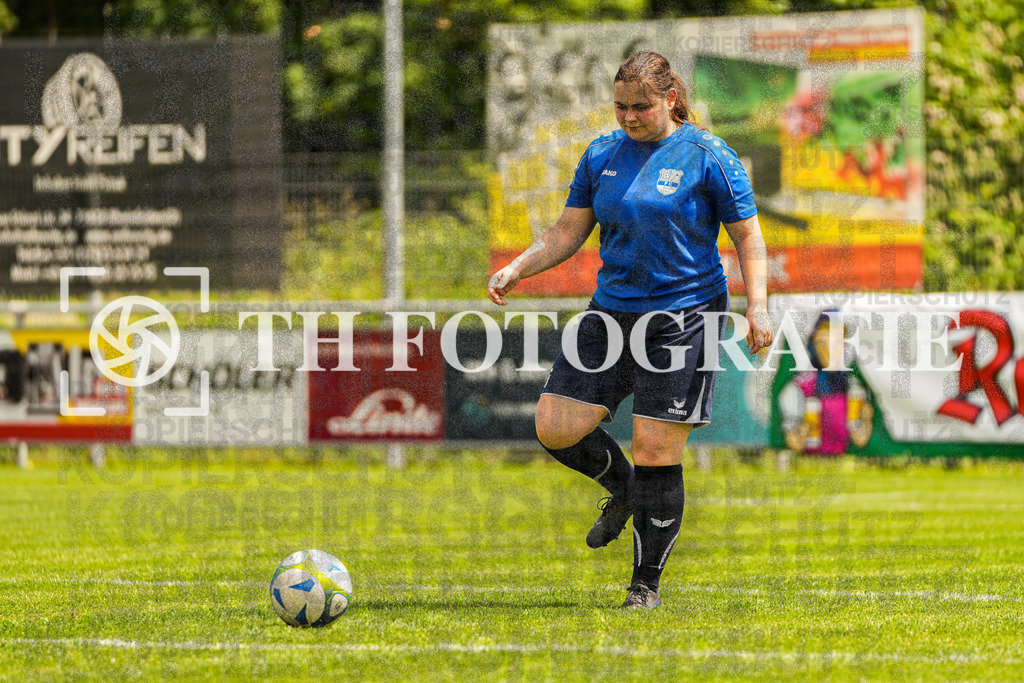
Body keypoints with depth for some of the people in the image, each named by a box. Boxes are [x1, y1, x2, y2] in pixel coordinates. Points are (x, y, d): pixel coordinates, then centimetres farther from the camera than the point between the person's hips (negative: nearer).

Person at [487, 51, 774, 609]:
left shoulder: (708, 158, -5)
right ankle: (622, 489, 27)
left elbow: (748, 237, -2)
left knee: (656, 452, -6)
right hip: (612, 312, 5)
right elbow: (568, 233, 12)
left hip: (683, 316, -5)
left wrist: (757, 305, -14)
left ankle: (646, 584, 9)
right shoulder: (602, 155, 8)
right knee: (556, 428, -4)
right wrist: (516, 270, -3)